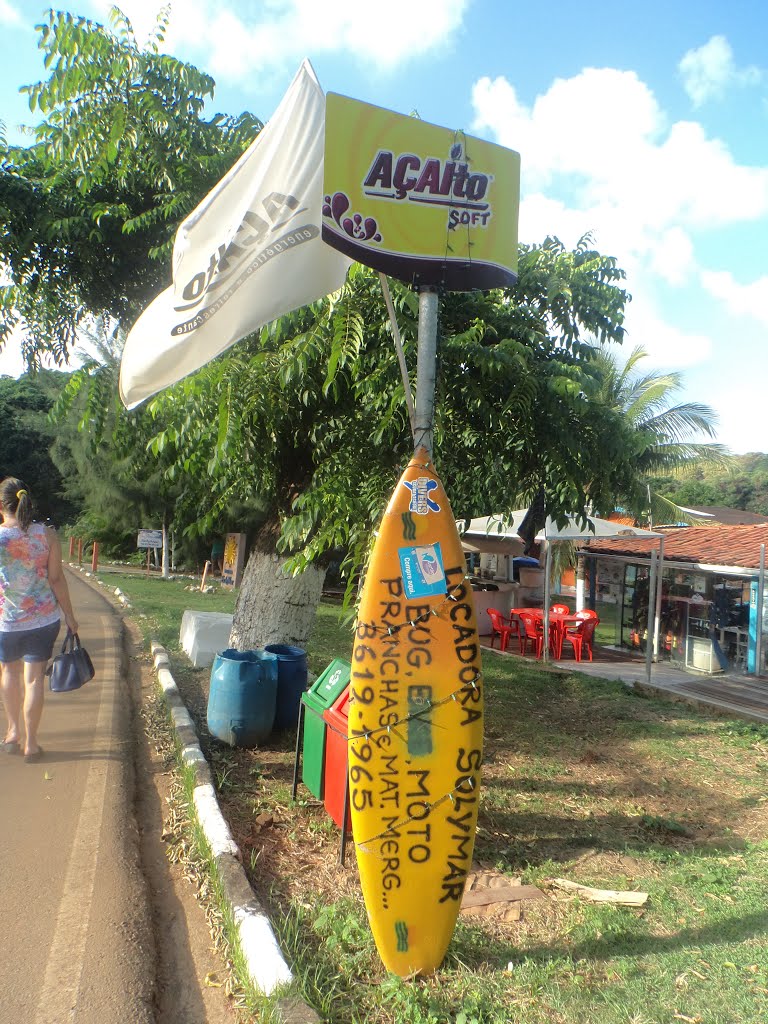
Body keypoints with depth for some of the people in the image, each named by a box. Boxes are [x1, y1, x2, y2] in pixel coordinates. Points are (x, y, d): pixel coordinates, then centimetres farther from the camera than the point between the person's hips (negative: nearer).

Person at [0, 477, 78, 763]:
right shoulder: (47, 534, -9)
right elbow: (57, 579, -6)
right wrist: (69, 615, 2)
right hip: (44, 618, 0)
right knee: (34, 678, 7)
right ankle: (30, 743, 14)